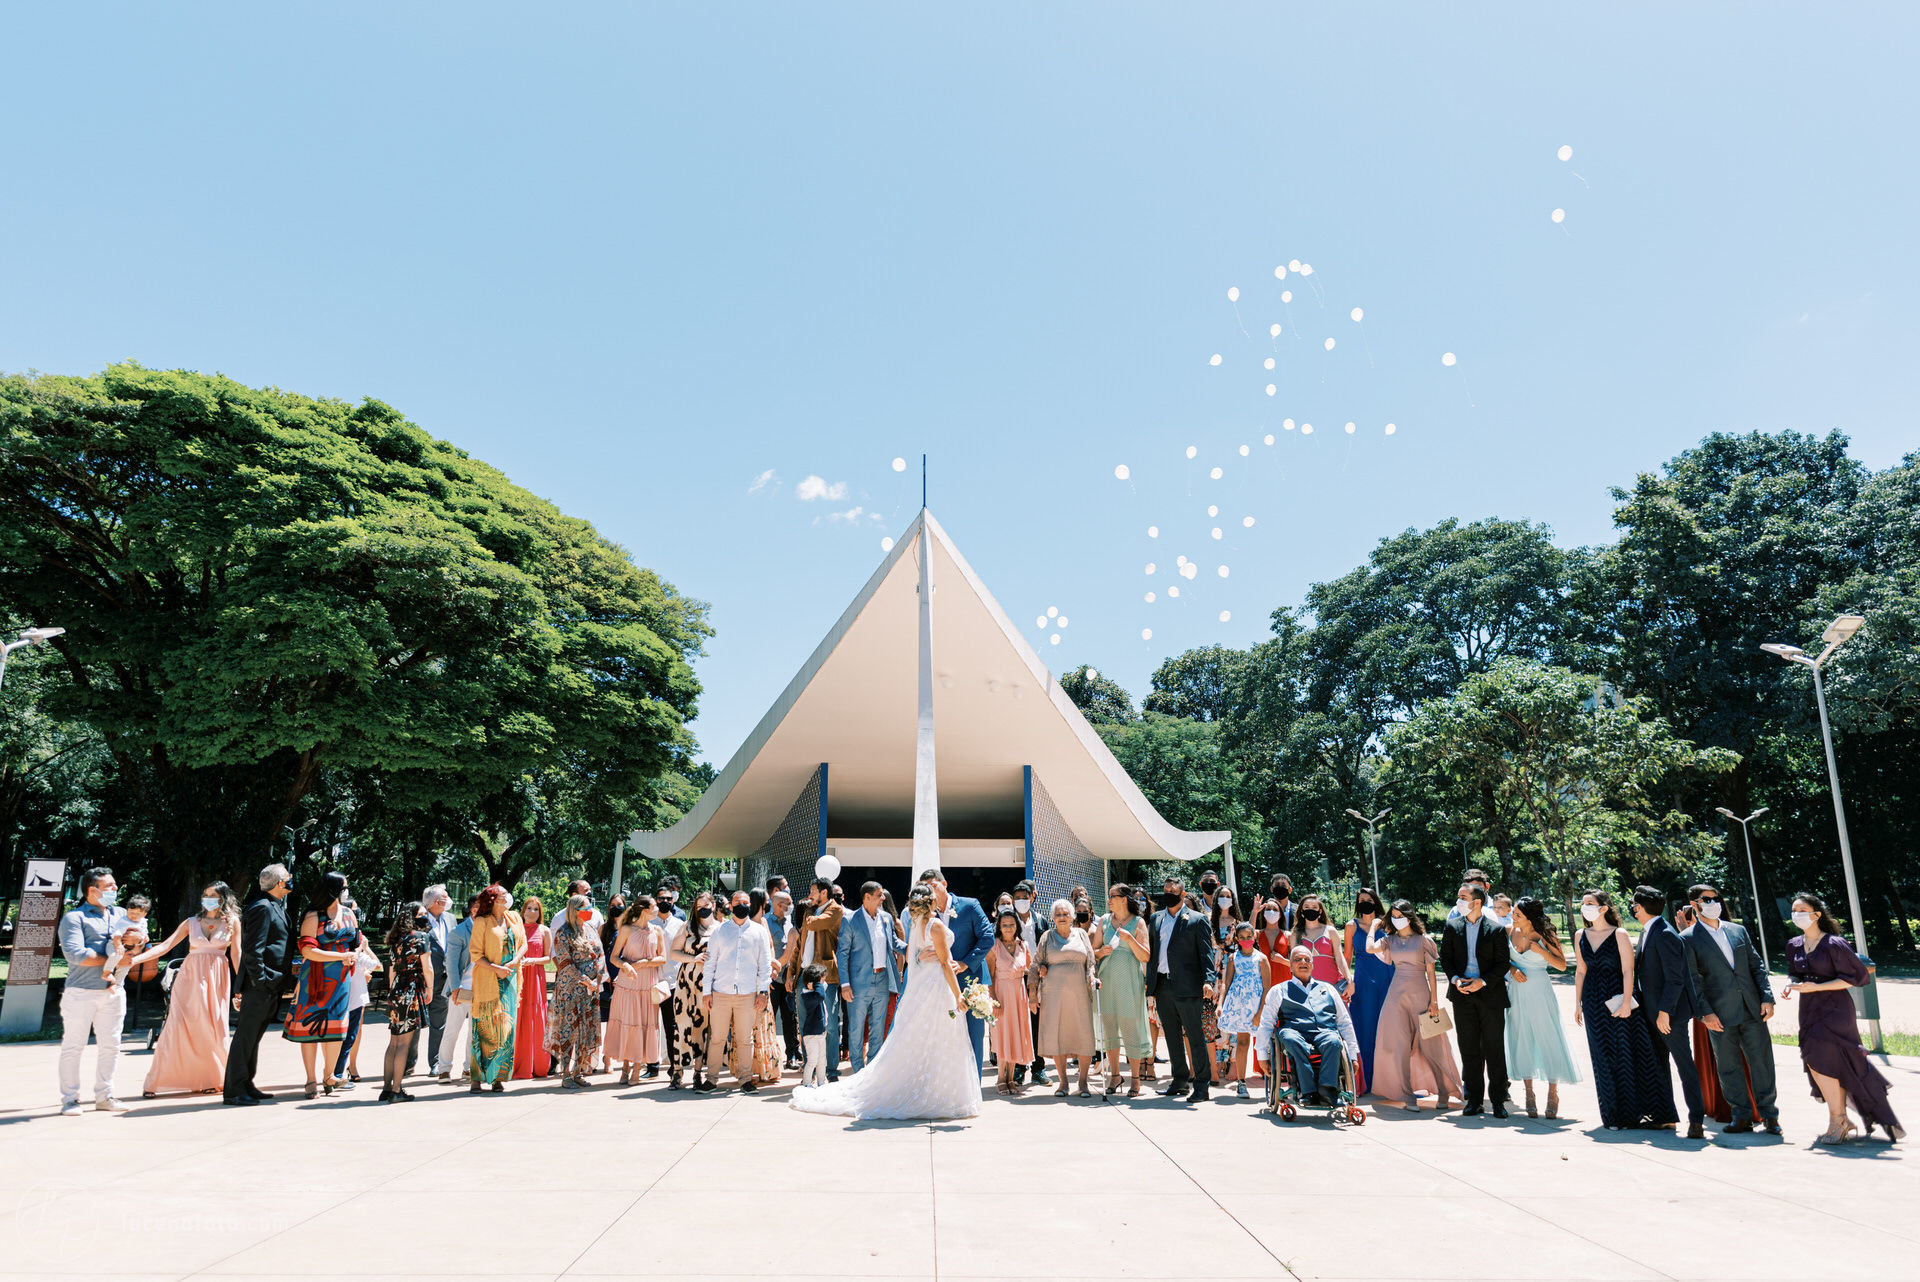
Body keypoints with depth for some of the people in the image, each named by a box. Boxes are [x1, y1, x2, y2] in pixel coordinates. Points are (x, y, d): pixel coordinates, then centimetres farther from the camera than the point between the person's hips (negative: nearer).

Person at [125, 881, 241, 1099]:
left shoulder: (232, 922, 7)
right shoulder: (191, 922, 10)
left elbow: (236, 955, 4)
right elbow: (166, 946, 2)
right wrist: (135, 959, -12)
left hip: (217, 977, -1)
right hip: (190, 975, 1)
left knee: (213, 1028, -3)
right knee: (177, 1025, -7)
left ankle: (208, 1079, 10)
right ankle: (153, 1083, -2)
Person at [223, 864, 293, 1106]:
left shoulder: (275, 906, 17)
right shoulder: (262, 908, -15)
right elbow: (252, 949, -20)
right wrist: (261, 981, -21)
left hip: (271, 986, 10)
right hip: (261, 986, -10)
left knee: (252, 1037, 15)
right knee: (245, 1037, -5)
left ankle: (245, 1085, 23)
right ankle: (233, 1090, 0)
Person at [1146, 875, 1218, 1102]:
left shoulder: (1197, 920, -2)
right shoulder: (1155, 919, 14)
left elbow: (1206, 954, -6)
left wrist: (1208, 980, -19)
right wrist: (1148, 981, 10)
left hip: (1186, 987, -6)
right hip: (1162, 986, 6)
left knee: (1195, 1035, -2)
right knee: (1172, 1036, 12)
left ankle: (1201, 1084, 3)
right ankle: (1180, 1080, 22)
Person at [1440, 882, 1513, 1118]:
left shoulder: (1496, 929, -2)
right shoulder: (1452, 926, 7)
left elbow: (1503, 963, -3)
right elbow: (1445, 957, 9)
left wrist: (1483, 981, -14)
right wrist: (1455, 979, -8)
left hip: (1490, 994, -3)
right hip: (1463, 994, 3)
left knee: (1494, 1049, 1)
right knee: (1469, 1050, 7)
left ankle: (1498, 1100, 11)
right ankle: (1474, 1100, 14)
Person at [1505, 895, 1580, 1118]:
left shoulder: (1545, 935, -8)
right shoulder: (1511, 931, 1)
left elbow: (1562, 965, -6)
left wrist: (1541, 951, -19)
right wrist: (1512, 969, -7)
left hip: (1540, 993, -3)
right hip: (1517, 993, 3)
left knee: (1548, 1040, 0)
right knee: (1522, 1041, 6)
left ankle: (1553, 1094, 13)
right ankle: (1530, 1095, 16)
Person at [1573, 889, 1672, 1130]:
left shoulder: (1619, 935, -5)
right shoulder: (1581, 936, 8)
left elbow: (1628, 971, -9)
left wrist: (1626, 1002, -17)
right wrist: (1578, 1004, 10)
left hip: (1619, 1000, -4)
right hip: (1594, 1003, 4)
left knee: (1628, 1054, -2)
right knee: (1605, 1058, 6)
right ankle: (1616, 1116, 14)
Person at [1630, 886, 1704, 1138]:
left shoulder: (1665, 935, -20)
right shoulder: (1647, 931, 11)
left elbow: (1675, 978, -21)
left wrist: (1664, 1011, -21)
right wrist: (1635, 996, 9)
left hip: (1671, 1012, -10)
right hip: (1653, 1011, 10)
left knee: (1685, 1065, -2)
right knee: (1657, 1064, 14)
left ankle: (1696, 1120, 3)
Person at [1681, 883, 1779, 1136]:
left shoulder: (1738, 930, 13)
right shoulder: (1688, 938, 0)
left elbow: (1756, 965, 13)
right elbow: (1692, 980, -4)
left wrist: (1767, 997, 1)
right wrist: (1704, 1012, -11)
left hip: (1752, 1010, 3)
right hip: (1719, 1014, -3)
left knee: (1761, 1061, 3)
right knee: (1728, 1066, 3)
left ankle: (1769, 1115, 16)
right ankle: (1741, 1117, 13)